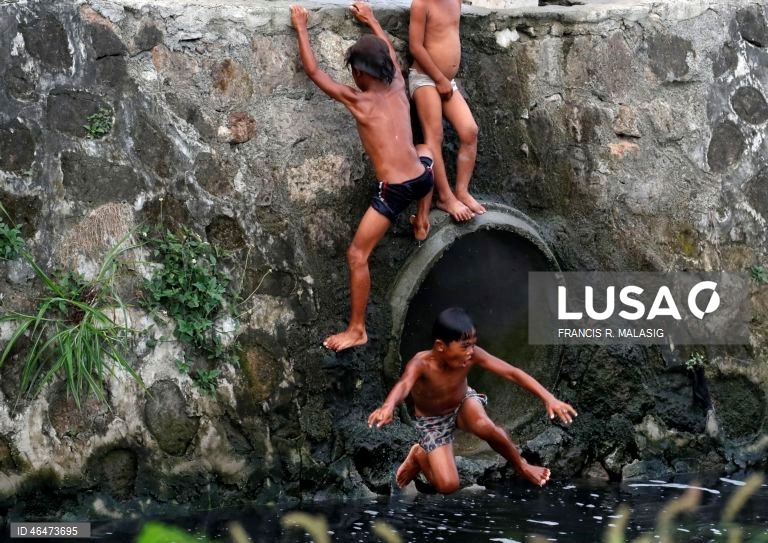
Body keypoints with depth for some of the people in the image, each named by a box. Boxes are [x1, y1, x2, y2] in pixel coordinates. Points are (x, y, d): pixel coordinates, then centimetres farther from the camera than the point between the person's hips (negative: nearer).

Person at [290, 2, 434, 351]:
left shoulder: (357, 100, -5)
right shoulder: (398, 90, 9)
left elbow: (313, 71, 1)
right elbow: (390, 52, 30)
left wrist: (301, 28, 12)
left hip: (393, 190, -6)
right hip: (421, 178, 6)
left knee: (357, 255, 1)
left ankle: (356, 330, 2)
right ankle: (422, 221, 43)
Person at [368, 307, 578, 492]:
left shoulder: (472, 355, -28)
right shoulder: (421, 363, -38)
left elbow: (512, 372, -30)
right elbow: (404, 384, -59)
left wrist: (548, 398, -41)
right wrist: (388, 406, -82)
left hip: (464, 402, 2)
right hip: (432, 421, -2)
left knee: (484, 426, -35)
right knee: (447, 485, -14)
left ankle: (521, 465, -7)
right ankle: (418, 456, 18)